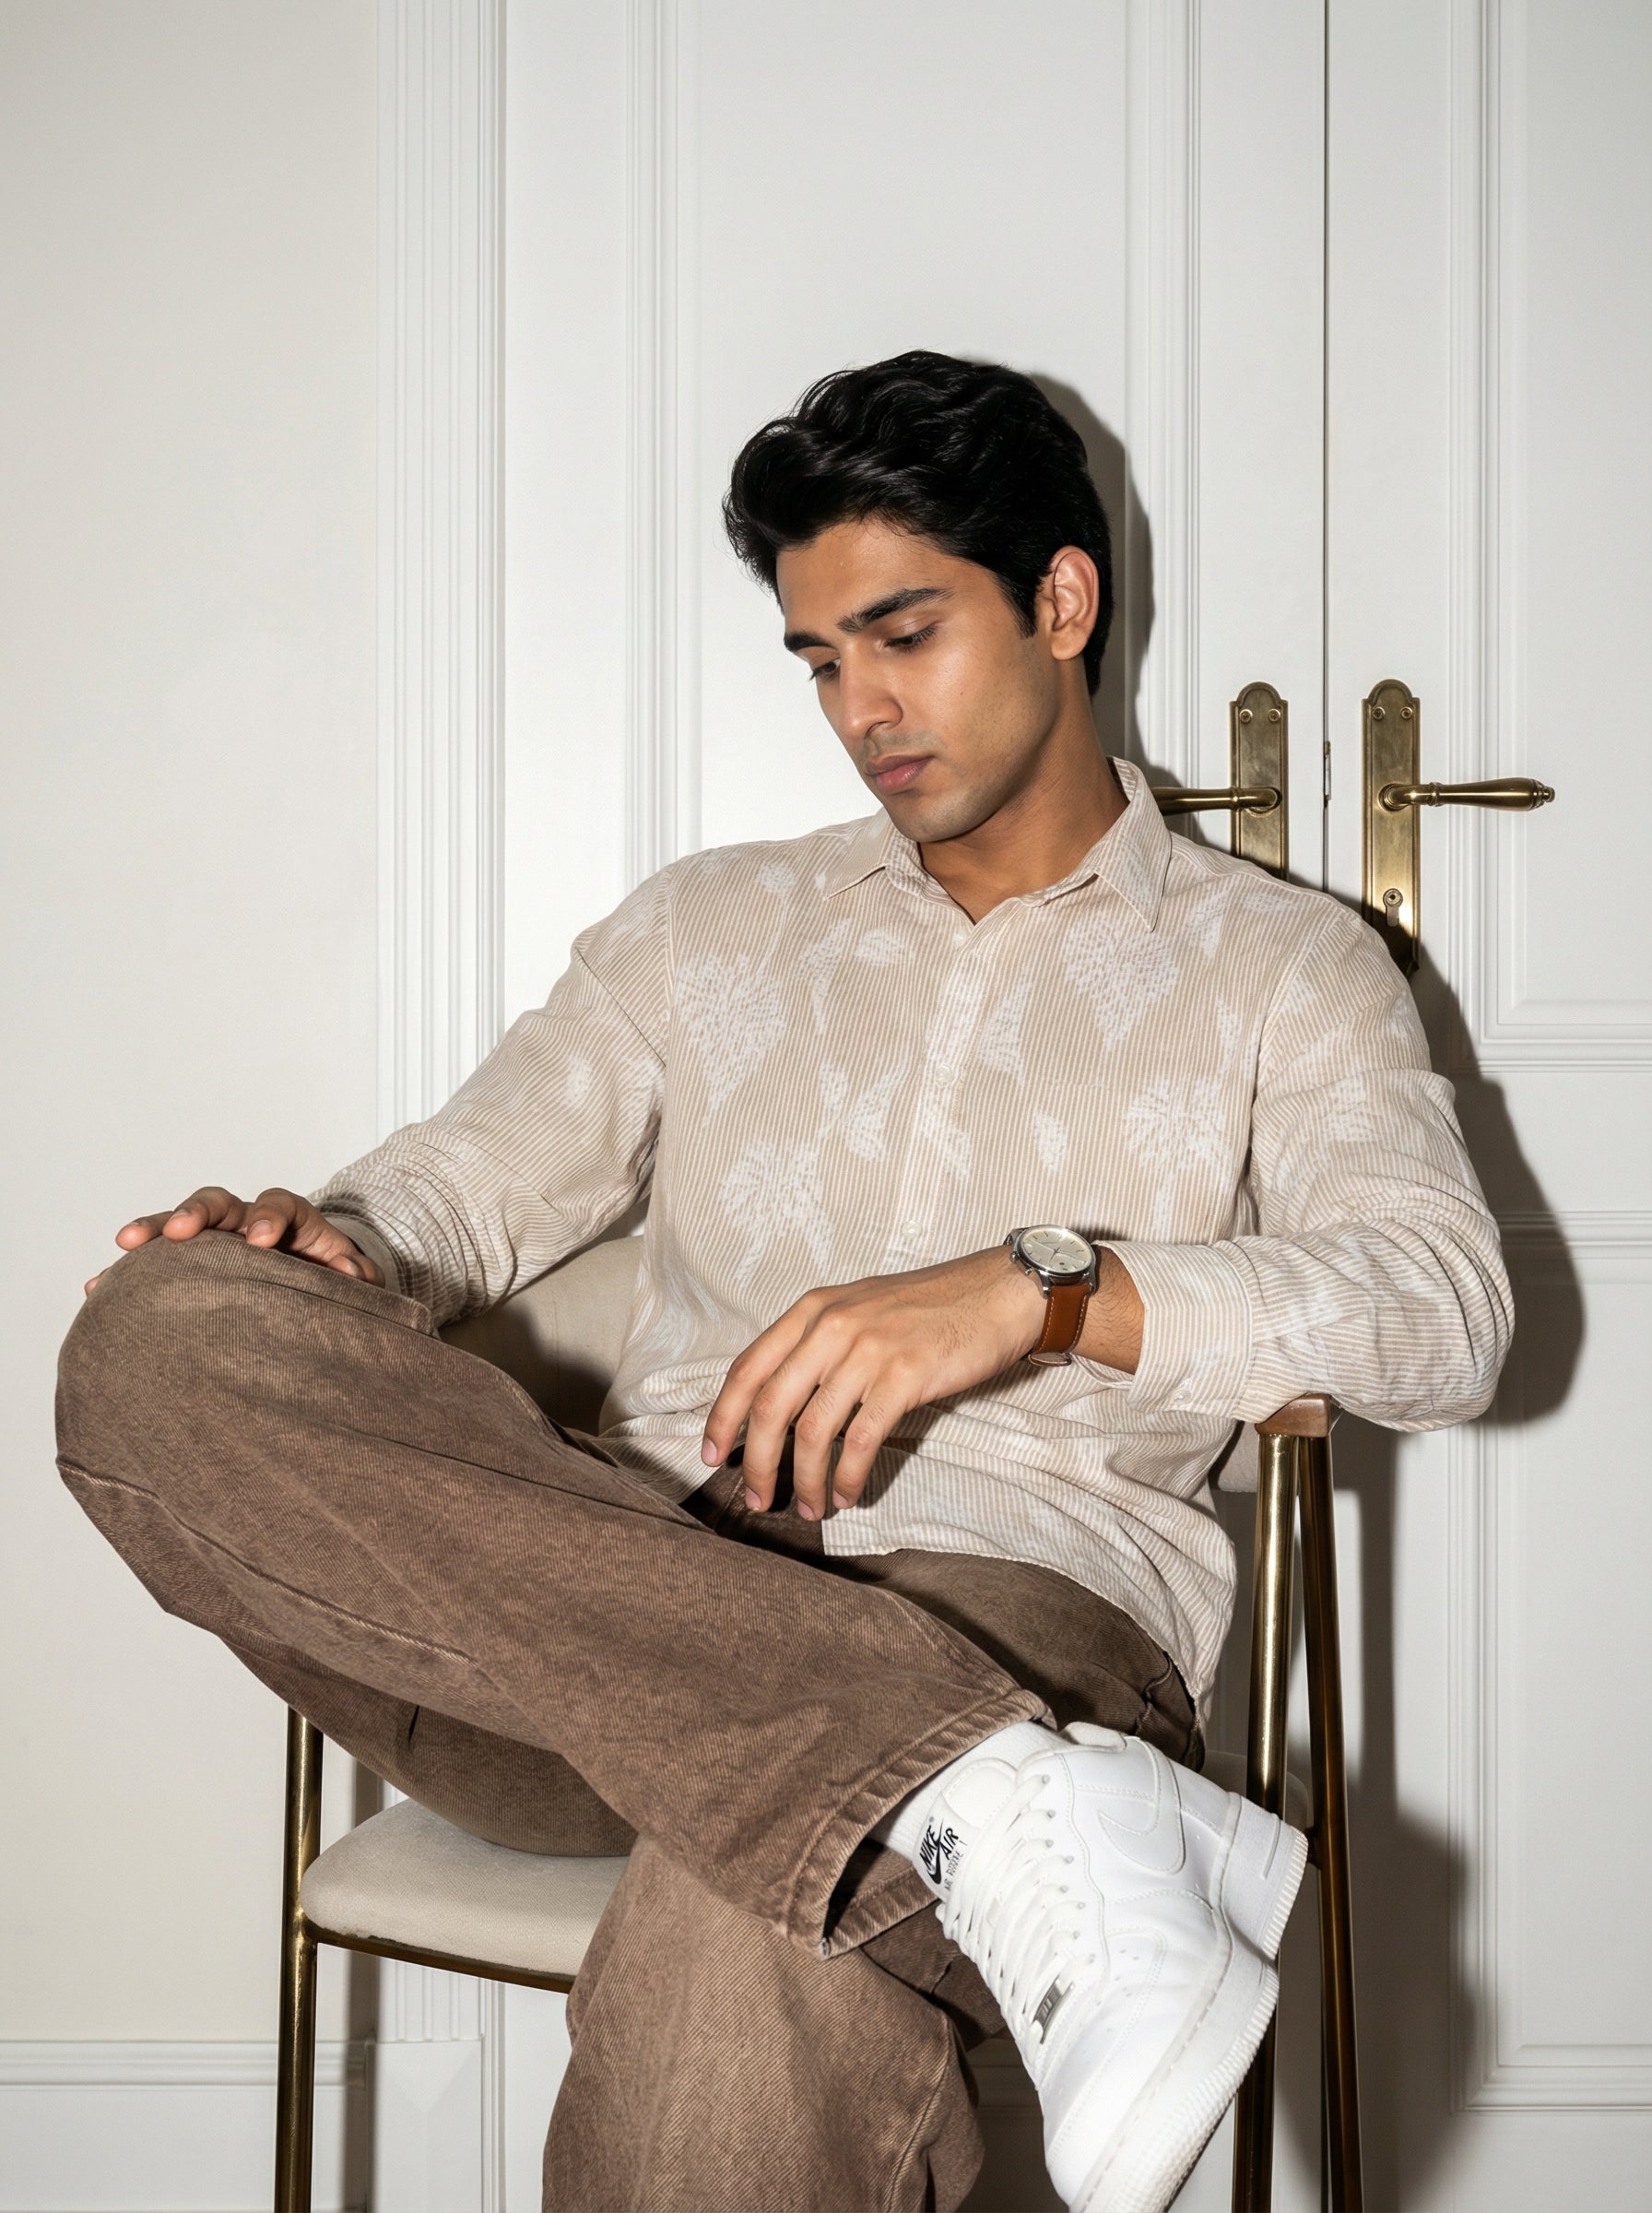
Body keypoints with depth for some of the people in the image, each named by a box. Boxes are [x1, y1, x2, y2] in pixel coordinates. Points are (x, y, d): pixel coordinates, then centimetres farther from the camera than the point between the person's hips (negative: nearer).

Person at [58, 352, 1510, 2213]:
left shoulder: (1280, 968, 17)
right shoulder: (709, 924, 27)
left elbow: (1443, 1308, 0)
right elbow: (468, 1185, 20)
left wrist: (1040, 1290, -17)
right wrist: (327, 1242, -6)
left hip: (1015, 1599, -5)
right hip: (636, 1597, 6)